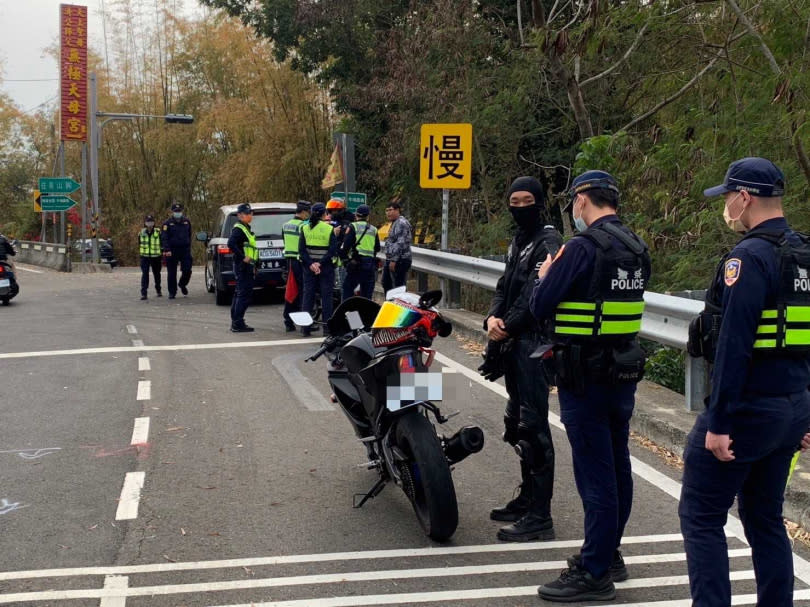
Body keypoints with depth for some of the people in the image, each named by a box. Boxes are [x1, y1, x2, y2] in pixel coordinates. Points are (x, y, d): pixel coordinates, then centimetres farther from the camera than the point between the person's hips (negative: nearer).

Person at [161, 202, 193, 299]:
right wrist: (167, 250, -20)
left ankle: (182, 284, 25)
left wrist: (188, 247, 17)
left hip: (185, 250, 2)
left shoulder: (186, 222, 11)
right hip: (172, 251, -2)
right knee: (171, 273, 2)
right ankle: (172, 292, 13)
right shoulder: (167, 223, -1)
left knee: (187, 270, -4)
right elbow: (164, 238, -8)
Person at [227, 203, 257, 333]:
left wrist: (253, 267, 22)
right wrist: (243, 257, -27)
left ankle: (235, 323, 20)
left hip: (247, 265, 11)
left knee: (239, 294, 14)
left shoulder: (245, 228, 19)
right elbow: (231, 244, -29)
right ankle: (238, 323, -11)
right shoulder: (238, 229, -13)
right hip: (243, 266, -11)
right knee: (244, 294, -11)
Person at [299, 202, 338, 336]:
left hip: (309, 266, 3)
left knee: (308, 296, 7)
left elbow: (301, 249, -4)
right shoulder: (329, 229, -5)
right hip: (326, 267, -2)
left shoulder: (305, 228, 2)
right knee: (326, 297, 3)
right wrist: (320, 263, -12)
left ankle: (306, 328, 5)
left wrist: (310, 264, -9)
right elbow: (333, 250, -12)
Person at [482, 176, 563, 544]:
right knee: (516, 421, 17)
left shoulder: (548, 242, -11)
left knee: (533, 426, -10)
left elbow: (535, 297, -19)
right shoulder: (518, 241, 19)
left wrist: (506, 327, -12)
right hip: (515, 344, 10)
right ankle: (527, 499, 30)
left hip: (535, 343, -10)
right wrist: (492, 318, -3)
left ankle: (539, 517, -7)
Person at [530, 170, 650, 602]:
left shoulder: (584, 246, -17)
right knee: (616, 467, 15)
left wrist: (545, 276, 5)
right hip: (624, 368, 9)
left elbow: (540, 306, -14)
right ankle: (609, 554, 29)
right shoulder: (636, 247, 9)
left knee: (594, 474, -4)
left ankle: (594, 574, 3)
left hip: (586, 376, -8)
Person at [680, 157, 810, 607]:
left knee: (700, 517, 1)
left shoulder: (750, 257, -17)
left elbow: (734, 346, -22)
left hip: (746, 409, -9)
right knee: (765, 519, 17)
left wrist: (718, 423, -20)